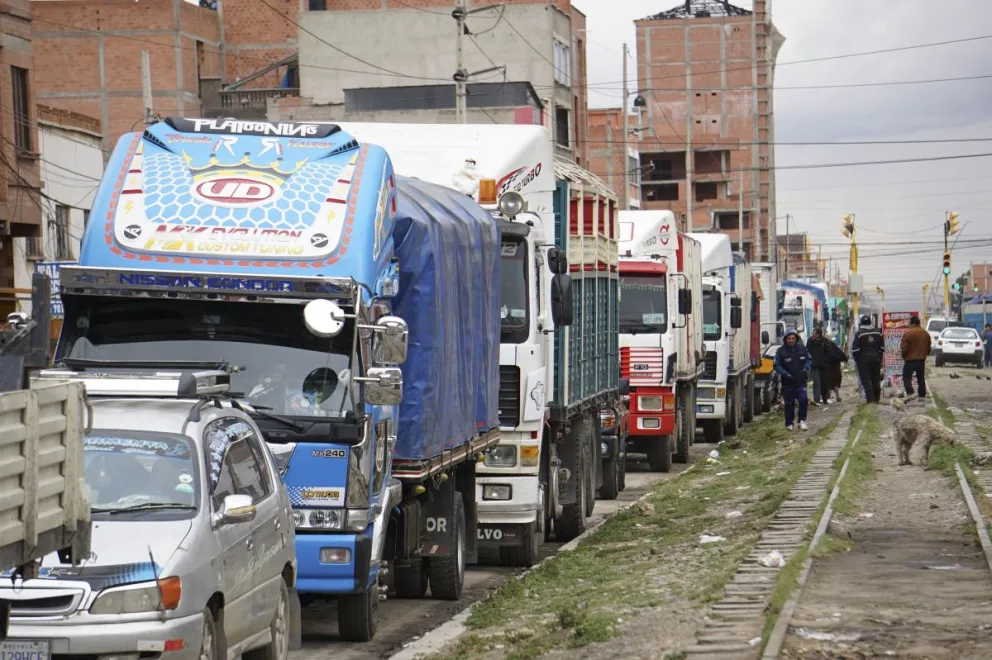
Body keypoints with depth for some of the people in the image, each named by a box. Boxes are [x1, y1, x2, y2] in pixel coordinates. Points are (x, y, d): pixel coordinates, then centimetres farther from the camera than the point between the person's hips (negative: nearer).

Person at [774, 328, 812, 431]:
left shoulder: (802, 349, 4)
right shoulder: (780, 351, -6)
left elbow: (809, 360, 13)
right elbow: (777, 366, -6)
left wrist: (806, 368, -7)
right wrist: (786, 374, -20)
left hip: (801, 381, 1)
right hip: (788, 383, -1)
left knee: (803, 400, -16)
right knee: (789, 403, 7)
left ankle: (802, 421, -6)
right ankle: (789, 423, 20)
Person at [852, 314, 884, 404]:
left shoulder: (859, 333, -9)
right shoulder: (878, 332, 6)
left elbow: (855, 349, -9)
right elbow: (882, 347, 11)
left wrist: (856, 359, 2)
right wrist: (879, 357, 18)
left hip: (863, 359, -4)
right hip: (876, 358, 4)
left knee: (866, 379, -2)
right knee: (876, 379, 11)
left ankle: (870, 398, -10)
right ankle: (877, 398, 14)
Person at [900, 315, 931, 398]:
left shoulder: (907, 333, -16)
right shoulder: (926, 333, 5)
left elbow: (904, 348, -15)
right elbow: (928, 348, 13)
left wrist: (904, 356, 4)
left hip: (910, 360, -6)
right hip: (921, 360, 6)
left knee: (907, 377, 1)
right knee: (921, 379, 15)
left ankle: (910, 393, -16)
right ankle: (922, 396, 16)